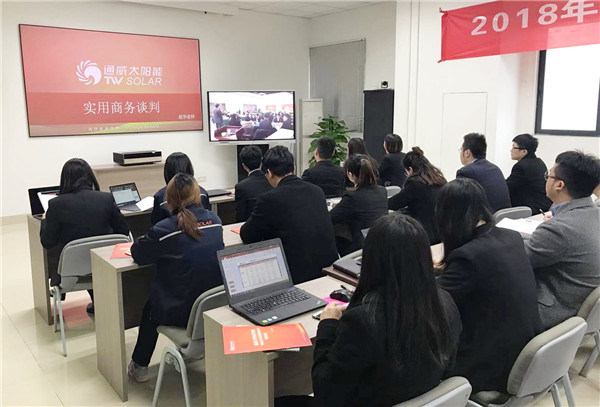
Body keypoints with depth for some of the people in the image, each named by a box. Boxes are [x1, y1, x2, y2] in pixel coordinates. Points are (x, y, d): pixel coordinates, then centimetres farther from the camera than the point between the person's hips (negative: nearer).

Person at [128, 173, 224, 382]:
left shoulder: (165, 229, -18)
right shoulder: (214, 221, -4)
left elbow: (137, 254, -3)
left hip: (182, 313, -4)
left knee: (150, 307, 29)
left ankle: (139, 366, 42)